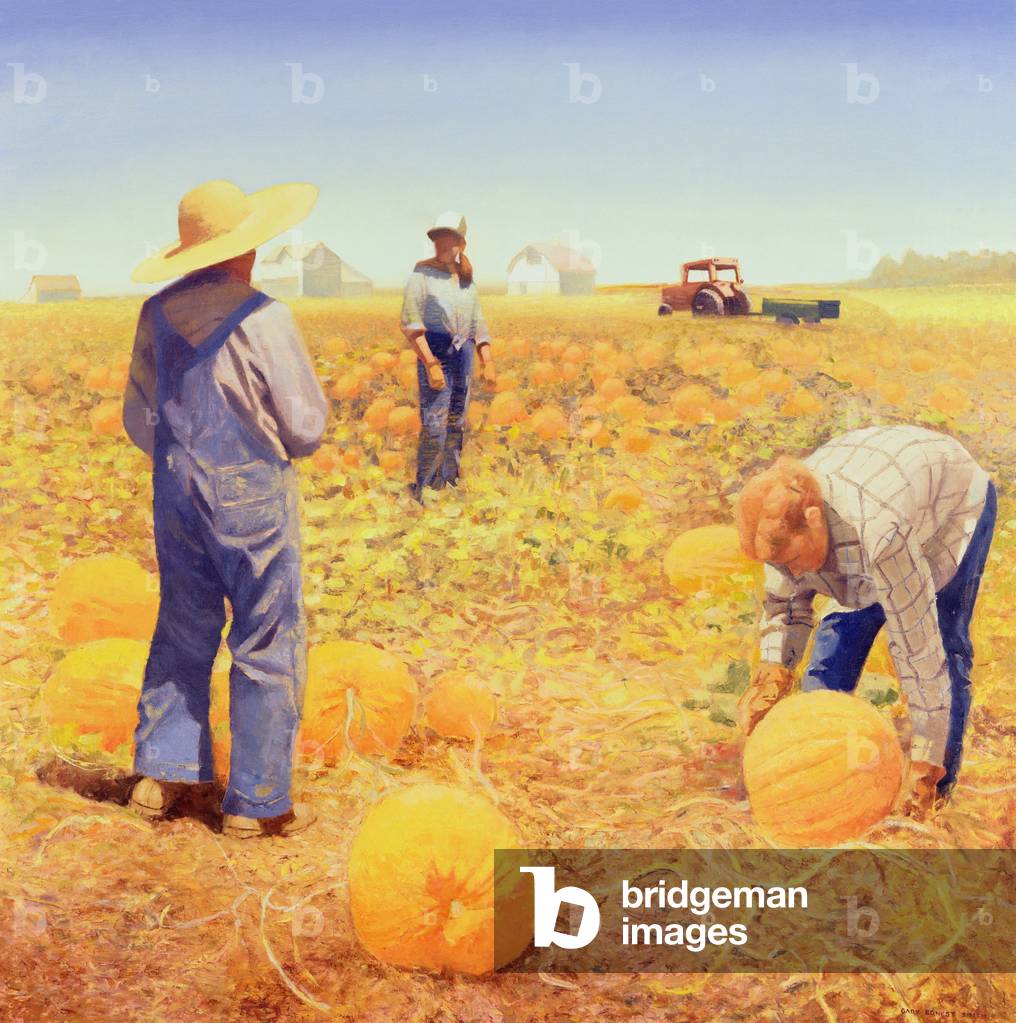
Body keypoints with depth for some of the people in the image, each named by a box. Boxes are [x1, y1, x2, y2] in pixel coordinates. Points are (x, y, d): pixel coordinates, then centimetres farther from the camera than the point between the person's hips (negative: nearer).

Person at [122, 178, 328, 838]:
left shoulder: (157, 314, 1)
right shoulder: (263, 318, -16)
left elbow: (140, 421, 8)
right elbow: (306, 426, -11)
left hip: (175, 492, 6)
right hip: (252, 494, -6)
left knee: (183, 631, 19)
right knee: (267, 645, 5)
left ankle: (161, 773, 23)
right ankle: (256, 802, 12)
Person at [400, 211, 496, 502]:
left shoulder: (466, 279, 10)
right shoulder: (422, 274, -7)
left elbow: (477, 324, 14)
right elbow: (410, 323, -14)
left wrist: (487, 363, 4)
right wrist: (431, 364, -21)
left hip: (463, 357, 6)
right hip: (434, 354, -6)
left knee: (456, 424, 10)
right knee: (434, 428, -11)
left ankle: (447, 484, 21)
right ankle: (422, 490, 2)